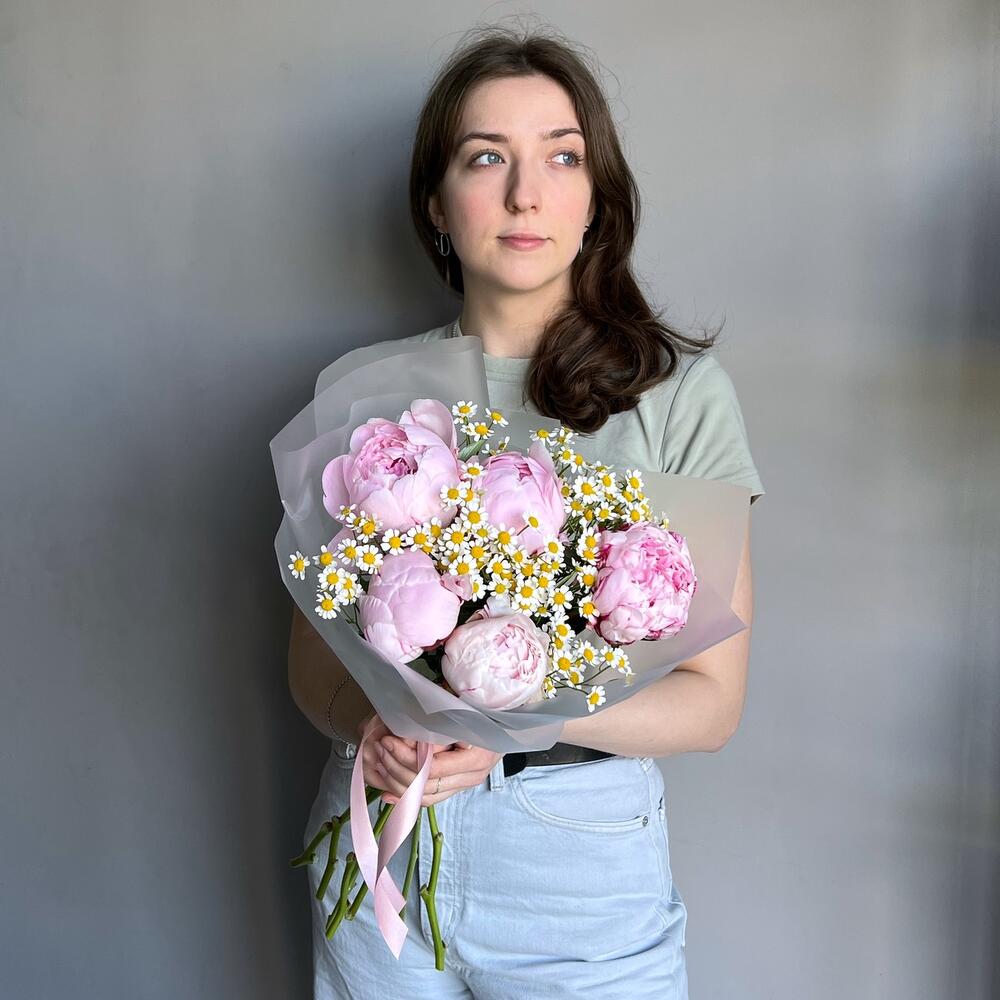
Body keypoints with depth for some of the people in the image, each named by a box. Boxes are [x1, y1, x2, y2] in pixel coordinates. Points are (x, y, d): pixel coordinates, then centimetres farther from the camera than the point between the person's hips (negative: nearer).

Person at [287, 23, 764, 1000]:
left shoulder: (678, 389, -8)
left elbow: (711, 699, -8)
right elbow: (312, 654, 4)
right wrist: (372, 723, -18)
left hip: (582, 859, -2)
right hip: (378, 841, 2)